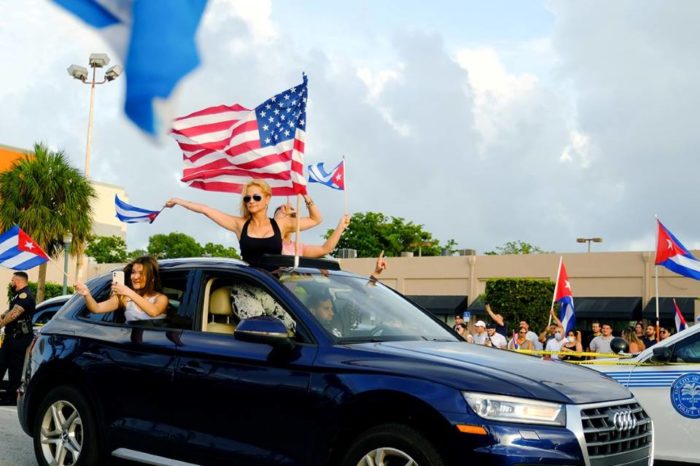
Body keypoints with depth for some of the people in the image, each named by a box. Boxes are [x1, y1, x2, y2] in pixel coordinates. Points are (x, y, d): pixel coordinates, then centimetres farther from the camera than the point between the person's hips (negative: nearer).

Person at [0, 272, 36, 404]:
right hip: (12, 336, 10)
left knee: (15, 368, -4)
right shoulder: (19, 295, 19)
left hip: (19, 338, -10)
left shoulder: (25, 295, -16)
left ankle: (11, 397, 1)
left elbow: (14, 314, -25)